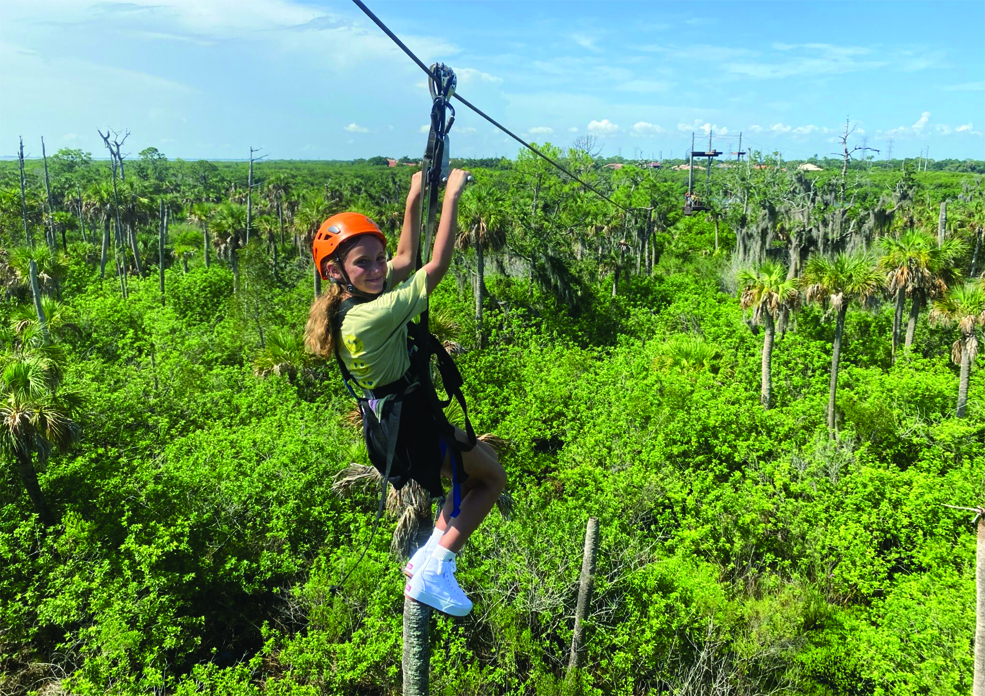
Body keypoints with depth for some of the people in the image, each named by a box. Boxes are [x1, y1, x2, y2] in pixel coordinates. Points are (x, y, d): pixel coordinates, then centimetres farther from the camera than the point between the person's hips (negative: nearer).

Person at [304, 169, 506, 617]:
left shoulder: (354, 300, 0)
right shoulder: (371, 315, -28)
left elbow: (406, 259, 14)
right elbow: (437, 266, -24)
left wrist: (415, 200, 13)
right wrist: (451, 196, -17)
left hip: (391, 423, 9)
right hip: (411, 428, -9)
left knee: (481, 458, 26)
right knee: (492, 478, 11)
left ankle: (431, 552, 24)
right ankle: (433, 573, 5)